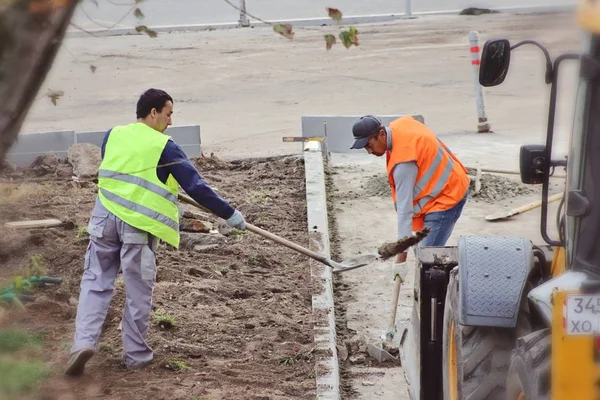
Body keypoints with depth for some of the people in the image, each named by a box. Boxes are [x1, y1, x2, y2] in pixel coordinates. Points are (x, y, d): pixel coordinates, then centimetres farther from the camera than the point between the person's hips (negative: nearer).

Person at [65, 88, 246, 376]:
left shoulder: (113, 135, 9)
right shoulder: (165, 147, -6)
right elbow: (196, 188, -9)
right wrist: (230, 214, -2)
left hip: (105, 217, 4)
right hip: (140, 225, -4)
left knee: (95, 282, 10)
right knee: (138, 291, 7)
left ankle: (84, 341, -6)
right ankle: (135, 354, 16)